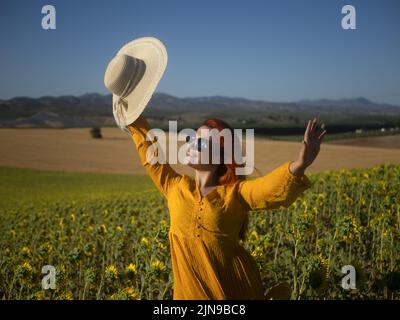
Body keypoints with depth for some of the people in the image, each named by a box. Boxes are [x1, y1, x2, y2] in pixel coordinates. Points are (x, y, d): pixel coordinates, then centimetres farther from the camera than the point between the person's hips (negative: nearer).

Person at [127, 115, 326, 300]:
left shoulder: (236, 194, -6)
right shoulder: (175, 188, 5)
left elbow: (274, 187, -24)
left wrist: (300, 163, -43)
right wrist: (134, 121, 25)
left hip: (235, 288, -2)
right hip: (190, 290, 3)